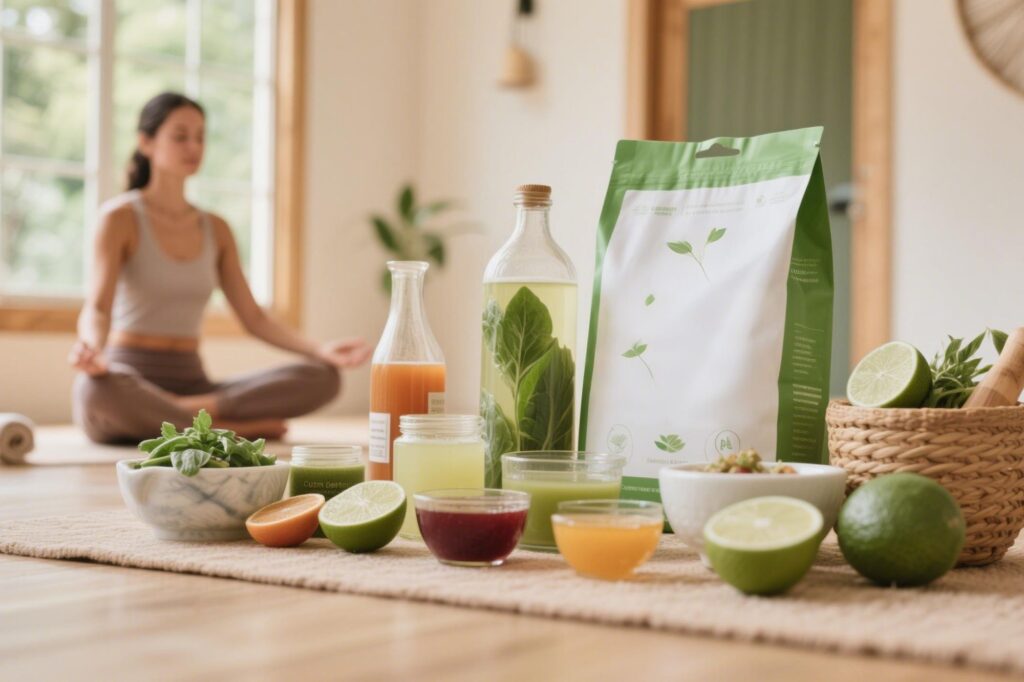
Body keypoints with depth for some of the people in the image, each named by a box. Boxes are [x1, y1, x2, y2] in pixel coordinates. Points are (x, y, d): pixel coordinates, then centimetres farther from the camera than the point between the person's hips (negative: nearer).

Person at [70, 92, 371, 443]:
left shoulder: (216, 229, 14)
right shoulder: (120, 217, -2)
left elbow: (253, 317, 11)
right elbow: (96, 308, -16)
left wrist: (319, 350, -7)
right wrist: (92, 350, -40)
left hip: (192, 382, 5)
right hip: (129, 384, -5)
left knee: (322, 378, -17)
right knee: (97, 390, -44)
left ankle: (186, 413, -25)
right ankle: (233, 429, -26)